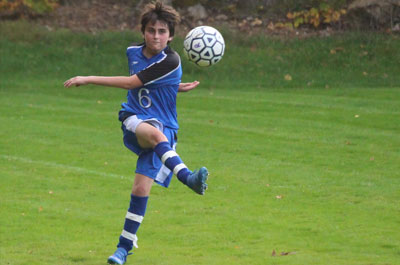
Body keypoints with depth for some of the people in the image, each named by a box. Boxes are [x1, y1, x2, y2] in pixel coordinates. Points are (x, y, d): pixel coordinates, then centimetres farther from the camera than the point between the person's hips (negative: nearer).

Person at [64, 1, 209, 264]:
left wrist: (88, 79, -10)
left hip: (164, 127, -2)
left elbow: (131, 82, -15)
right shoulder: (133, 52, 8)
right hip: (134, 120, 2)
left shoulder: (170, 61, -12)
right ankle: (187, 176, -59)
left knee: (142, 188, -11)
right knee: (155, 133, -36)